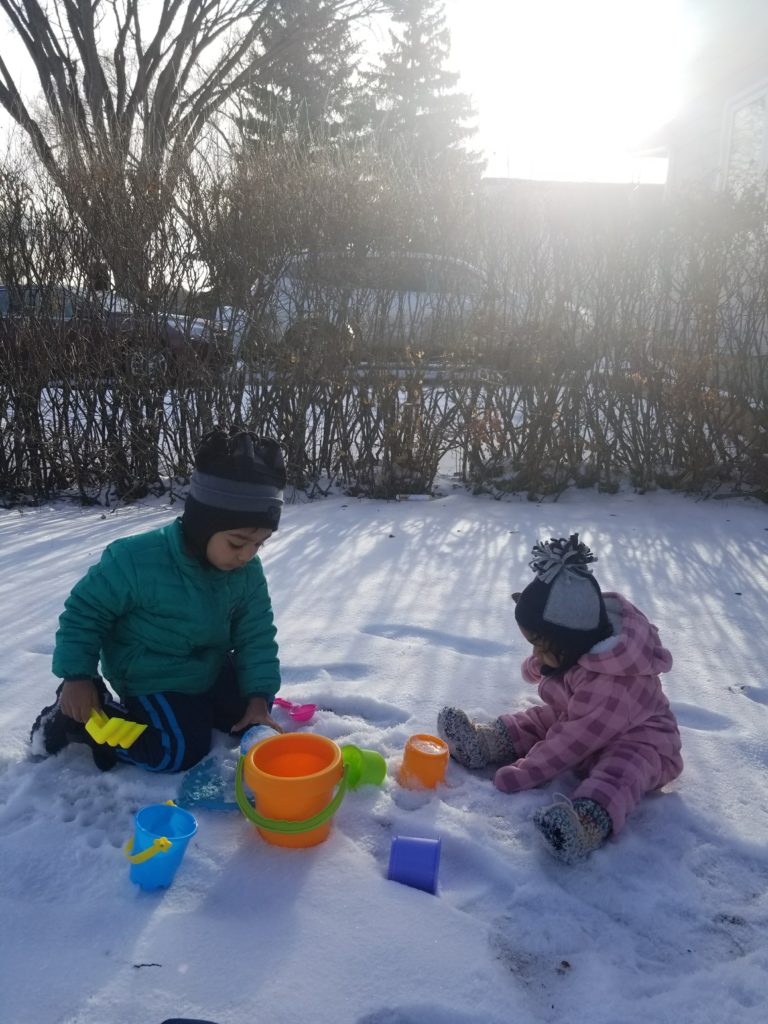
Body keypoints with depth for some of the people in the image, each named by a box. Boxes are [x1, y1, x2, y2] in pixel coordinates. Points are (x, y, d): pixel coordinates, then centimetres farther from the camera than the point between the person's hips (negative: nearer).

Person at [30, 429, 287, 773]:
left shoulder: (248, 572, -15)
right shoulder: (136, 559, -31)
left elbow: (257, 636, -8)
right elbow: (84, 610, -18)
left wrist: (259, 699, -17)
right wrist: (76, 676, -20)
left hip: (210, 670, 6)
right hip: (150, 680, -6)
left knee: (251, 718, 9)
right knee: (182, 751, -17)